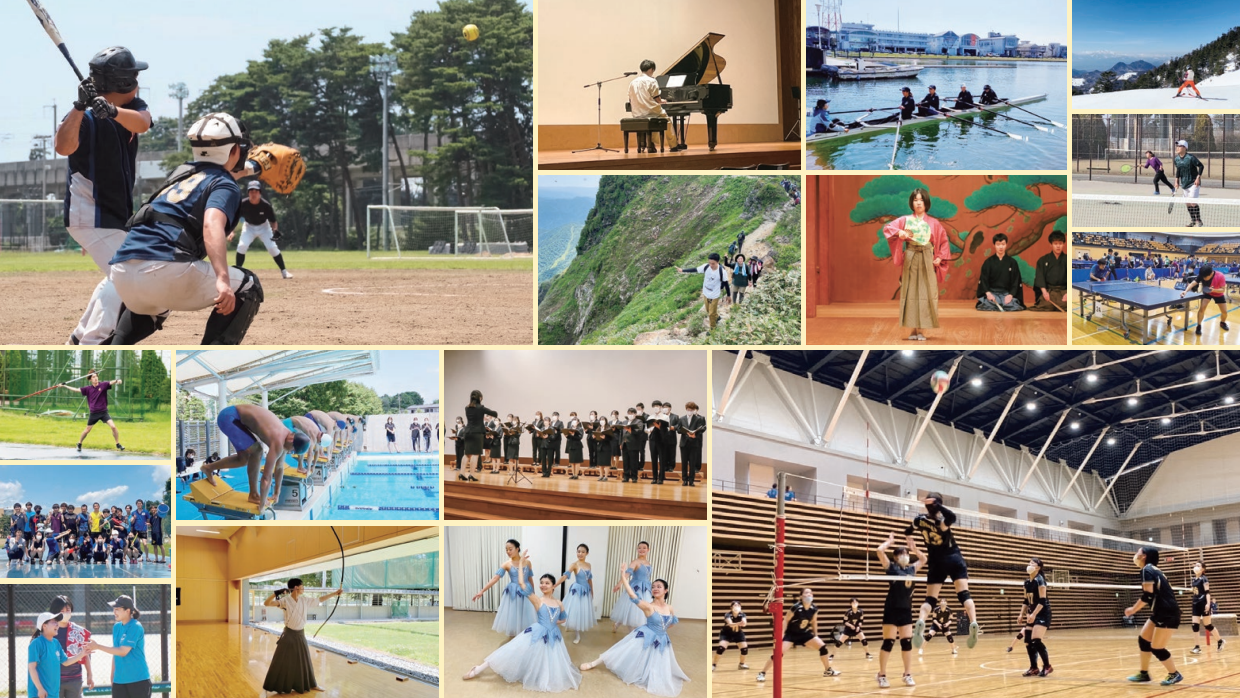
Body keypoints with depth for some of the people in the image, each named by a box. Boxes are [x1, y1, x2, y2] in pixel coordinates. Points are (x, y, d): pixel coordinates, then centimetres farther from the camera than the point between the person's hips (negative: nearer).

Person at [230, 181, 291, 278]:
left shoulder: (266, 205, -25)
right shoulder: (243, 204, -24)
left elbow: (273, 221, -13)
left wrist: (275, 230, -32)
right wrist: (232, 232, -31)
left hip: (263, 227, 0)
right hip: (249, 226, 0)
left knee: (272, 247, -11)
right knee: (242, 246, -20)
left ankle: (284, 271, 2)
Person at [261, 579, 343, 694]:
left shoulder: (305, 600, 1)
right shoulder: (285, 600, -15)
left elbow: (320, 600, 14)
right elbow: (266, 604, -21)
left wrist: (335, 593, 14)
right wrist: (275, 593, -36)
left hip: (300, 634, 5)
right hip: (289, 634, -5)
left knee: (304, 661, 15)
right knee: (284, 662, -3)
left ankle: (311, 685, 26)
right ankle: (281, 686, 6)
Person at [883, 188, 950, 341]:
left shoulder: (933, 223, 6)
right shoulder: (905, 220, 5)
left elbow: (944, 241, 11)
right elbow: (887, 228, 0)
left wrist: (940, 258, -1)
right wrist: (899, 232, -19)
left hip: (927, 261, 0)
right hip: (910, 260, 0)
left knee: (925, 293, -4)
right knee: (911, 293, -2)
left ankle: (920, 330, -2)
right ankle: (914, 329, 1)